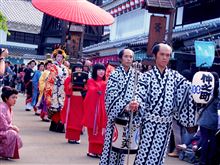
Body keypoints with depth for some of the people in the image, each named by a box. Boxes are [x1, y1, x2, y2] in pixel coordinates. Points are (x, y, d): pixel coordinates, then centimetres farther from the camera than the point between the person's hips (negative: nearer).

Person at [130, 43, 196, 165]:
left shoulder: (175, 76, 7)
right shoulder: (146, 76, -1)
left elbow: (187, 87, -5)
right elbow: (140, 95, -11)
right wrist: (135, 103, -33)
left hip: (166, 125, 2)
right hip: (149, 122, -2)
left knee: (158, 155, 9)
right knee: (143, 154, 0)